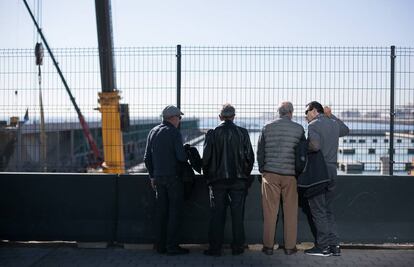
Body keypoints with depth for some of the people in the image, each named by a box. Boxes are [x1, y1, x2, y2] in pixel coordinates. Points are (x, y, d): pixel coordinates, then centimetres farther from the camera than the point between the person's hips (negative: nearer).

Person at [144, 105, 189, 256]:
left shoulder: (153, 132, 10)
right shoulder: (174, 133, -11)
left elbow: (147, 157, 12)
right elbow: (181, 156, -17)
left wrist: (152, 176, 19)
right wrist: (186, 157, 6)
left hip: (158, 177, 7)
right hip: (174, 176, -7)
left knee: (161, 211, 10)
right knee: (174, 211, -1)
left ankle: (160, 245, 13)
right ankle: (172, 246, 0)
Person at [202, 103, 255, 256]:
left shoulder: (212, 134, -4)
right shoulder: (242, 133, -2)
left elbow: (206, 158, -3)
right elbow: (250, 157, 0)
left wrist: (208, 177, 11)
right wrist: (245, 174, 13)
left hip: (217, 180, -1)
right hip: (239, 180, 1)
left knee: (217, 215, 5)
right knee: (237, 215, 7)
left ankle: (215, 248, 7)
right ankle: (238, 247, 11)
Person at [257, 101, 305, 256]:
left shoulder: (267, 128, 3)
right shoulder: (299, 129, 1)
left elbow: (260, 152, 7)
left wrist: (262, 170, 18)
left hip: (270, 174, 1)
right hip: (291, 175, -1)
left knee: (270, 212, 4)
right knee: (290, 212, 6)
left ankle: (268, 246, 7)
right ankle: (290, 247, 10)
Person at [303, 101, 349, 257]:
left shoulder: (314, 125, -8)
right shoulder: (334, 123, 13)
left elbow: (315, 145, -25)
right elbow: (345, 130, 37)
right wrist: (331, 116, 32)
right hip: (332, 171, 7)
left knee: (318, 211, -1)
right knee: (328, 210, 14)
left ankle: (323, 247, 1)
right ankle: (334, 245, 11)